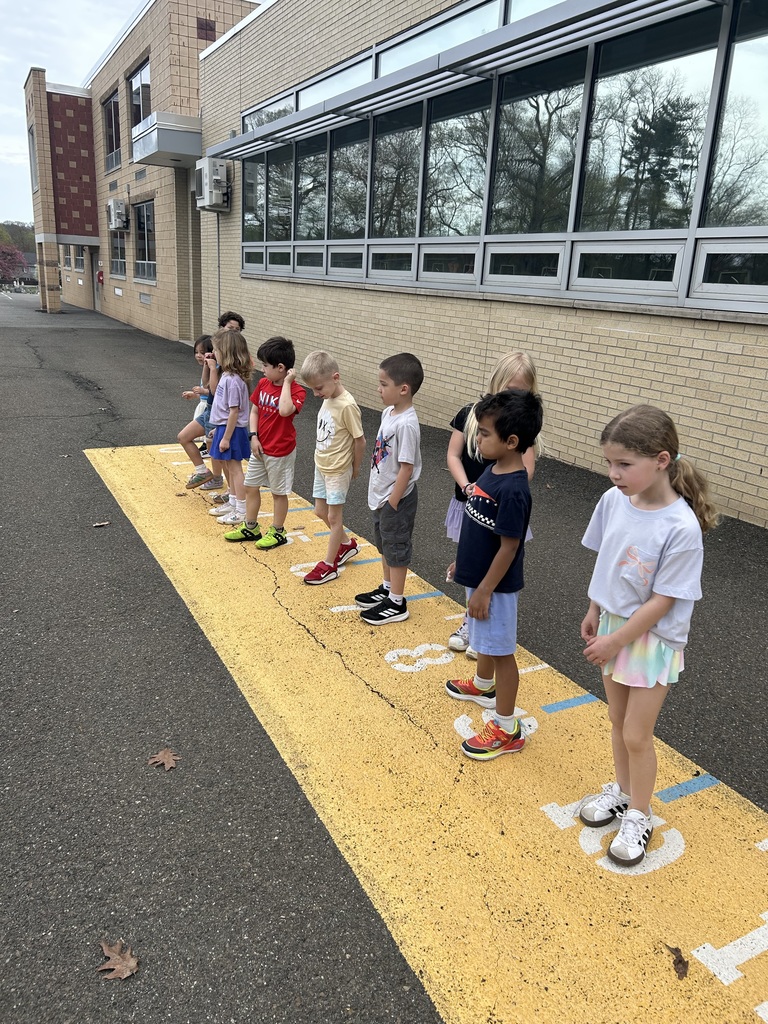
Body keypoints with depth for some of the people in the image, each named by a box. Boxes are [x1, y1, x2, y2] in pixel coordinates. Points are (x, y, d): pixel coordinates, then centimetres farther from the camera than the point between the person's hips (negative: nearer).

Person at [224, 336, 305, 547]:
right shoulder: (263, 383, 1)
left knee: (278, 492, 8)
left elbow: (285, 411, -39)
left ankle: (277, 532, 24)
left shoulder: (296, 391, -19)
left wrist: (286, 382, -31)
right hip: (259, 448, 7)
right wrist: (253, 436, -4)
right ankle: (250, 528, 32)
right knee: (250, 487, 15)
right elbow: (254, 411, 9)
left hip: (280, 452, -7)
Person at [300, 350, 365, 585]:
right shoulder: (328, 399, 0)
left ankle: (329, 565, 16)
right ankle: (347, 544, 39)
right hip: (321, 465, 8)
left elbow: (360, 440, -18)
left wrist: (355, 467, -6)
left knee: (334, 516, 4)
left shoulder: (347, 406, -24)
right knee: (321, 511, 18)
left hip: (337, 470, -8)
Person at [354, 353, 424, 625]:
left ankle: (397, 603, 18)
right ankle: (387, 589, 40)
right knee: (384, 544, 22)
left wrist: (393, 503, -19)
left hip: (396, 499, -9)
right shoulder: (388, 412, 2)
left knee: (396, 547, 4)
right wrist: (380, 495, 15)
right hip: (381, 495, 9)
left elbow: (406, 468, -24)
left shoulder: (406, 424, -26)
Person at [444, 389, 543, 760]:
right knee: (483, 638, 28)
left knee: (501, 649, 3)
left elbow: (509, 547, -24)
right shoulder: (492, 469, -1)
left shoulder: (512, 490, -29)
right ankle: (484, 685, 53)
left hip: (495, 585, -9)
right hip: (478, 576, 9)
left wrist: (485, 591, -19)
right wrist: (463, 562, 19)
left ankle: (507, 729, 17)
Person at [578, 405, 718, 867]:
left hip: (653, 640, -5)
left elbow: (662, 601, -21)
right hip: (613, 627, 5)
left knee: (636, 734, 7)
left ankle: (638, 816, 30)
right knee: (618, 721, 21)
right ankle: (621, 790, 43)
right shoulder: (613, 501, -11)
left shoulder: (681, 529, -28)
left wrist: (616, 640, -14)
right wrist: (595, 613, 11)